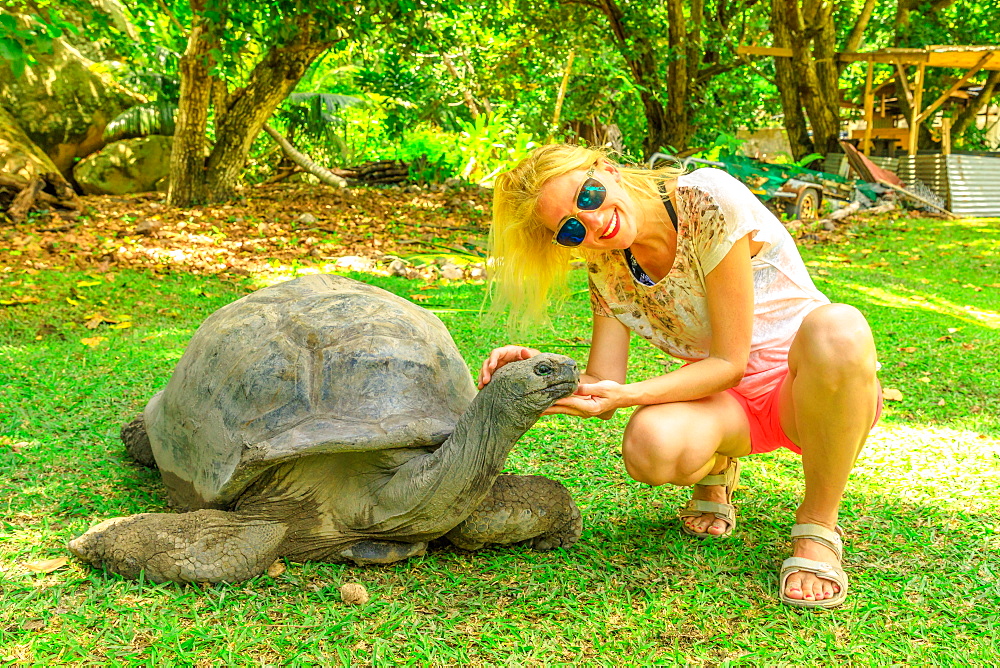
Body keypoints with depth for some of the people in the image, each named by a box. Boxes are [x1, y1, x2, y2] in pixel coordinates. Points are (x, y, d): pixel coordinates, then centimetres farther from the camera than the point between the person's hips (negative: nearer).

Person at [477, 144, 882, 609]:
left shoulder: (709, 200, -20)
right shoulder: (607, 265, -2)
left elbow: (730, 362, -21)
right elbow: (603, 386, -6)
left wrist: (627, 395, -32)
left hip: (812, 382, -3)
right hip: (725, 400, 3)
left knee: (836, 328, -40)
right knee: (650, 445, -33)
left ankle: (817, 527, -18)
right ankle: (715, 468, 7)